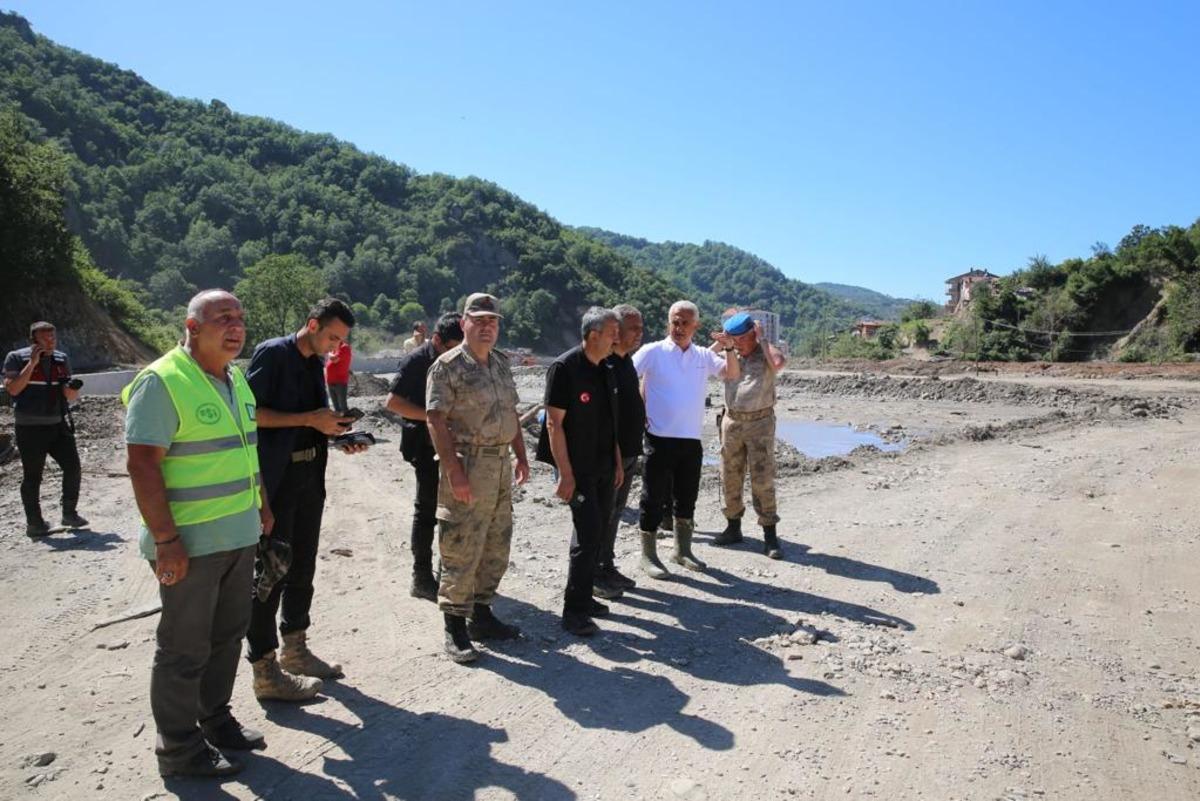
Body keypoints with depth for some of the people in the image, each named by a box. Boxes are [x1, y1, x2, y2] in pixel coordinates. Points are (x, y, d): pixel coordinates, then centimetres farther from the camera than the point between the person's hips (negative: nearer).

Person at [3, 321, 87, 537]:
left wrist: (72, 389, -9)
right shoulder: (16, 358, -4)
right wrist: (32, 362, -18)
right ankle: (34, 523, 12)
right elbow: (13, 389, -17)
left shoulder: (61, 359, 9)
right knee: (32, 476, 3)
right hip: (30, 428, -4)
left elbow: (71, 397, 14)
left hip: (58, 424, 5)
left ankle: (69, 514, 17)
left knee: (73, 468, 2)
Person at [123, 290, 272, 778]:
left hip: (240, 536, 8)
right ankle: (179, 748, 20)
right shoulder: (162, 382, -15)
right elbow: (142, 465, -19)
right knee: (186, 647, 5)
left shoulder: (236, 379, 10)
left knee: (227, 635, 18)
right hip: (191, 543, -8)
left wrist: (262, 505, 17)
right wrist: (166, 541, -21)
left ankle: (215, 718, 35)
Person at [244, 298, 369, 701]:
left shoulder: (315, 364, 13)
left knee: (302, 567, 15)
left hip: (309, 475, 8)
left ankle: (295, 651, 29)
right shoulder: (272, 353, -11)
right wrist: (309, 419, -20)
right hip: (276, 479, -8)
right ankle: (265, 672, 7)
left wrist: (337, 433, 3)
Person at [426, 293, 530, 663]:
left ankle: (482, 614, 27)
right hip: (468, 466, -8)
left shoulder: (501, 363, 14)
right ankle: (455, 628, 9)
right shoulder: (448, 366, -9)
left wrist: (521, 457, 13)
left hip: (501, 464, 8)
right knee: (462, 550, -3)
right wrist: (454, 471, -20)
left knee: (496, 547, 14)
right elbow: (436, 421, -14)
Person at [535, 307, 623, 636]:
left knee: (597, 533, 14)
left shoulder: (606, 370, 10)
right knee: (588, 535, -8)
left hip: (604, 467, 8)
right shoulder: (565, 368, -14)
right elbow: (554, 424, -16)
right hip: (579, 469, -8)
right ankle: (573, 611, 4)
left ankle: (583, 598, 28)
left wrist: (618, 462, 16)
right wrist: (565, 473, -19)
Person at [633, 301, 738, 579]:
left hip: (692, 440, 5)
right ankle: (648, 556, 15)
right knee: (654, 498, 3)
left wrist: (728, 348, -10)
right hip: (660, 439, -5)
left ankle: (682, 550, 31)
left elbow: (732, 374, 6)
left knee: (687, 497, 15)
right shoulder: (653, 352, -4)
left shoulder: (703, 356, 10)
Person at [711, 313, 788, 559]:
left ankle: (770, 535, 2)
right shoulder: (729, 354, 8)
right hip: (732, 420, 4)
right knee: (730, 478, 10)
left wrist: (762, 339, -16)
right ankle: (733, 527, 24)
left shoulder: (766, 354, -3)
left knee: (762, 479, -5)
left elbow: (779, 363, -26)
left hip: (760, 421, -4)